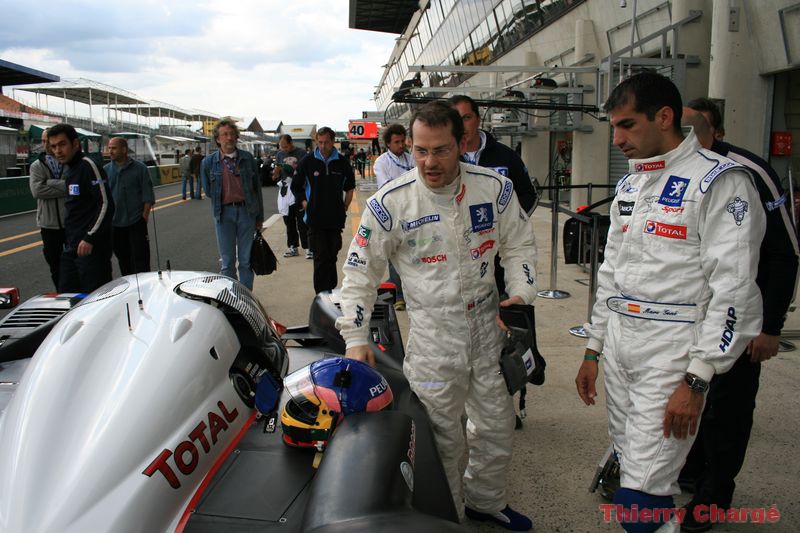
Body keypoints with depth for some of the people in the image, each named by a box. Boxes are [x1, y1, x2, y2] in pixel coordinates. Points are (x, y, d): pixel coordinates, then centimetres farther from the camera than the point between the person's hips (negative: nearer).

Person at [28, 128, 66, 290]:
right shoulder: (37, 166, 4)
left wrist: (49, 183, -19)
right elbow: (37, 190, -12)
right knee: (55, 264, 12)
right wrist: (65, 188, -16)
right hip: (49, 224, 3)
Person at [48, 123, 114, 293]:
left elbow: (106, 204, -18)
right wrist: (68, 241, 17)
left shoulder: (88, 166, -13)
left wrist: (90, 238, -21)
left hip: (92, 248, -9)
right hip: (70, 248, 9)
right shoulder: (67, 169, 15)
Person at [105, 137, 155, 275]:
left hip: (136, 221, -4)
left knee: (140, 257, -2)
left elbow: (148, 194, -4)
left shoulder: (139, 168, -4)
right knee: (122, 256, 13)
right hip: (114, 223, 4)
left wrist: (145, 214, -10)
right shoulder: (106, 170, 6)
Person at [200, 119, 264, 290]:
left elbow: (257, 188, 8)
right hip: (224, 213, 0)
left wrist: (259, 217, 6)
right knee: (227, 261, 5)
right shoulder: (209, 162, 2)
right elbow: (208, 191, 11)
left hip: (246, 211, 1)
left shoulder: (248, 158, 5)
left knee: (246, 260, 5)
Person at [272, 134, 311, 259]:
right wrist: (276, 173, -7)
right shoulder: (279, 155, 12)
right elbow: (276, 176, 16)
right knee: (289, 222, 10)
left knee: (302, 222, -6)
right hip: (285, 191, 5)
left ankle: (308, 247, -1)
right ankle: (292, 247, 19)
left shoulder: (301, 153, -3)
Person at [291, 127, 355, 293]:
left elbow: (349, 187, 18)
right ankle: (321, 294, 3)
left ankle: (331, 290, 22)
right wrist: (305, 204, -1)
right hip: (315, 219, -2)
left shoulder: (342, 162, 4)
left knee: (332, 256, 11)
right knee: (321, 258, -3)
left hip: (336, 218, 2)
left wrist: (344, 207, 10)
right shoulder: (308, 161, -1)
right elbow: (296, 186, 8)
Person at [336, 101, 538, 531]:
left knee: (497, 423, 18)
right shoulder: (390, 203, -13)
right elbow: (360, 273, -7)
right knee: (443, 435, 5)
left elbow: (519, 243, 10)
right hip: (433, 330, -4)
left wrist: (522, 292, -4)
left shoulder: (494, 187, -5)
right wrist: (355, 339, -13)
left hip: (487, 320, 4)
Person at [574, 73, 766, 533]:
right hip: (619, 346, 7)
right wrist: (593, 350, 17)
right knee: (630, 470, 14)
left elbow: (733, 289, -15)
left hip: (671, 353, -7)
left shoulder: (720, 180, -9)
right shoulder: (630, 185, 14)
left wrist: (696, 380, -18)